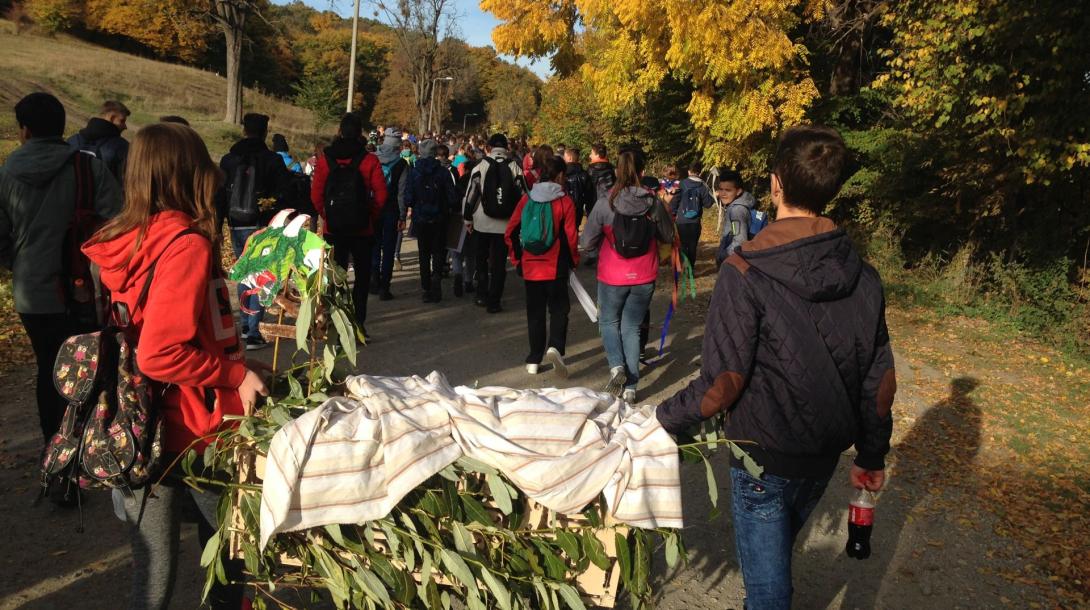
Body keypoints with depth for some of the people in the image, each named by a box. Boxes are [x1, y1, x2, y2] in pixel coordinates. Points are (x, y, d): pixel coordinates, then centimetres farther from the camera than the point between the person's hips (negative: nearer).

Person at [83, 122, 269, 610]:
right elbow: (160, 354, -27)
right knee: (231, 557, 17)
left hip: (143, 435, 7)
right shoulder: (187, 243, -19)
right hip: (195, 438, -7)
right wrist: (237, 376, -15)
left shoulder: (125, 241, 4)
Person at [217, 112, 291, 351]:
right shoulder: (273, 160, -7)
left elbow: (219, 196, 7)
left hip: (236, 226, 4)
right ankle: (253, 332, -8)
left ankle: (245, 324, 28)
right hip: (263, 228, -4)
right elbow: (286, 194, -8)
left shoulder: (228, 160, 4)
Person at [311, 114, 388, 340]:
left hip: (333, 228, 1)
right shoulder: (370, 160, -8)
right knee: (362, 275, 11)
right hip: (362, 228, -1)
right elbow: (380, 194, -9)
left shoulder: (325, 159, -3)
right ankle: (358, 320, 8)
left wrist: (326, 216, 10)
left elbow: (316, 194, -4)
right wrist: (372, 217, 6)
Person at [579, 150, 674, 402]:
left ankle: (617, 365, -3)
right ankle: (630, 387, 13)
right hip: (644, 278, 2)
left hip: (612, 277, -2)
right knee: (632, 328, 14)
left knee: (609, 323, 21)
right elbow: (668, 237, 8)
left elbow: (586, 243, -7)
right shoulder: (654, 203, -7)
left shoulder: (604, 204, -14)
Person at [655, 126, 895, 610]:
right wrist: (872, 455, 15)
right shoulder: (863, 276, -3)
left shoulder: (746, 274, -21)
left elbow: (723, 381, -22)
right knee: (777, 554, 28)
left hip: (765, 458, -6)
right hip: (826, 455, 6)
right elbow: (878, 380, 3)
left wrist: (665, 418, -8)